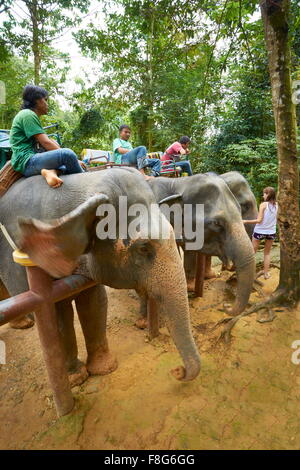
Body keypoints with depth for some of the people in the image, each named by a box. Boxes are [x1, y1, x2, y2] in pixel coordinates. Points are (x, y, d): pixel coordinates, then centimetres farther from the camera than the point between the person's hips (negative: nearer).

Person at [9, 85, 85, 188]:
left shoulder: (32, 116, 24)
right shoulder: (27, 114, -5)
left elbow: (51, 141, 15)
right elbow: (46, 143, -15)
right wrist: (74, 160, -12)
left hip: (33, 159, 10)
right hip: (26, 162, -10)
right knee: (67, 153, -28)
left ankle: (50, 171, -16)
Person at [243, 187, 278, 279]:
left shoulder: (263, 204, -12)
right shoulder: (276, 205, 0)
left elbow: (259, 220, -15)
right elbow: (277, 219, 5)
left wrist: (246, 221, -9)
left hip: (259, 231, -4)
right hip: (271, 232, 4)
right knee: (267, 253, 19)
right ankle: (266, 273, 24)